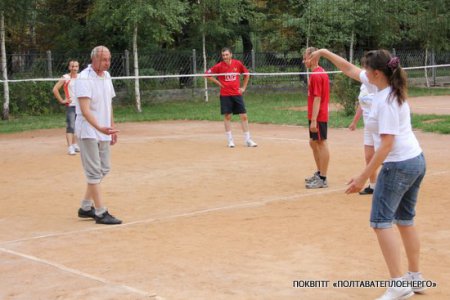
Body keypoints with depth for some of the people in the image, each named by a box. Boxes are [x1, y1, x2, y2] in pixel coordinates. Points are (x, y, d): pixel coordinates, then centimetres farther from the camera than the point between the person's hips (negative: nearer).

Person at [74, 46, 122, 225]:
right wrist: (99, 128, -41)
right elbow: (85, 110, -28)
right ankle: (100, 213, -3)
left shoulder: (106, 76, 9)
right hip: (88, 131, -8)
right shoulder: (84, 78, -17)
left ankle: (86, 207, 23)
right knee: (95, 171, -6)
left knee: (104, 169, 12)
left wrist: (112, 127, 16)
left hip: (103, 131, 8)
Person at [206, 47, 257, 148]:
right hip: (225, 95, -2)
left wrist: (243, 87, 9)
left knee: (244, 116, 0)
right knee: (227, 116, 2)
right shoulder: (219, 66, -6)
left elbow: (246, 74, 14)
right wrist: (218, 83, -3)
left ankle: (248, 140, 7)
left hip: (237, 94, 2)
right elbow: (207, 74, 0)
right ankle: (230, 140, 11)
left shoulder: (238, 64, -1)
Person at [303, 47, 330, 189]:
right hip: (316, 116, 10)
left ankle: (323, 179, 2)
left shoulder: (316, 75, -17)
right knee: (313, 143, 18)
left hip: (318, 117, -10)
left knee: (321, 144, -4)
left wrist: (314, 120, -23)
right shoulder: (320, 73, 13)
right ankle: (319, 173, 28)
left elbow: (317, 99, -22)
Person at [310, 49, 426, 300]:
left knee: (381, 221, -8)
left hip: (399, 165, -10)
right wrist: (325, 53, 19)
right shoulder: (388, 87, 6)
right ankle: (415, 277, 20)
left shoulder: (386, 102, -21)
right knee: (406, 220, 15)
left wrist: (363, 178, -24)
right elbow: (350, 69, 19)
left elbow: (386, 144, -25)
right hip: (417, 160, 10)